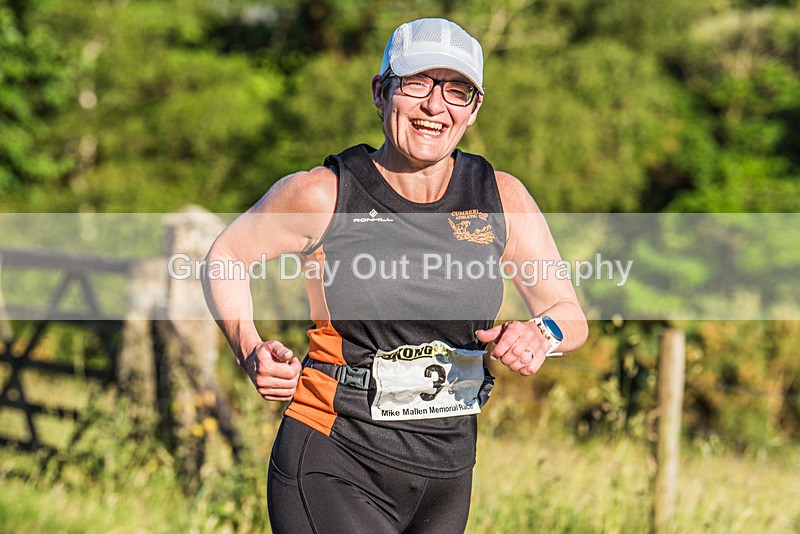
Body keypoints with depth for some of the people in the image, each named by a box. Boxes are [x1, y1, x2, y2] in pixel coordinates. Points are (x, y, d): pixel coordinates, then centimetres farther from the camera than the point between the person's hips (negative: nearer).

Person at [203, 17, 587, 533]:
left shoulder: (503, 198, 0)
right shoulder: (322, 194, -8)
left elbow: (570, 314, 7)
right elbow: (225, 256, 8)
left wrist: (542, 334, -17)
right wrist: (251, 352, -8)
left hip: (446, 480, 4)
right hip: (332, 468, -4)